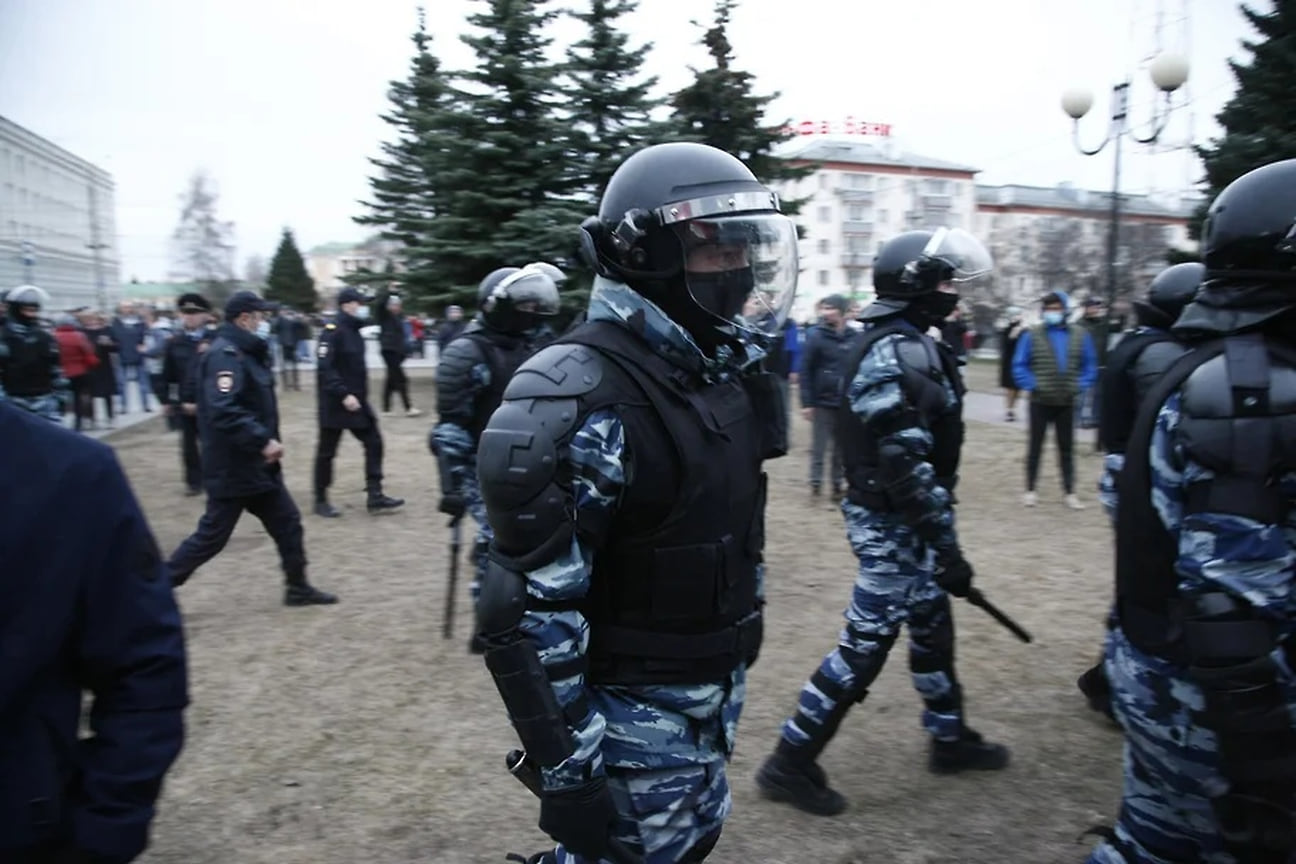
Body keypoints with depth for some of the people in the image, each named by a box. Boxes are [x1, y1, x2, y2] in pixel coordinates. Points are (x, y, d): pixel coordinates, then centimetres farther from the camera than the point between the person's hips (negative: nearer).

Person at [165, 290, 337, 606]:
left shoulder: (243, 352, 13)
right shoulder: (225, 355, -19)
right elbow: (224, 410, -31)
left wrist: (265, 441, 13)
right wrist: (262, 440, -30)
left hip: (255, 464, 10)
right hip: (232, 467, -10)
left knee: (287, 522, 13)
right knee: (212, 534, 0)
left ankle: (298, 587, 23)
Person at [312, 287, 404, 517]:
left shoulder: (354, 332, 12)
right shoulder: (332, 331, -16)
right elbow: (324, 369, -24)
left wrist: (360, 395, 17)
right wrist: (343, 395, -28)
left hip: (357, 401, 9)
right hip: (335, 403, -9)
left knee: (374, 443, 5)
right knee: (326, 452, 4)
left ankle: (374, 496, 10)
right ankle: (321, 501, 17)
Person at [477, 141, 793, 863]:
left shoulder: (725, 376, 3)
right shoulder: (585, 400, -25)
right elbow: (530, 612, -24)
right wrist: (570, 770, -19)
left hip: (715, 698, 8)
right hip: (634, 714, -8)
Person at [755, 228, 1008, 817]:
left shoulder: (907, 344, 12)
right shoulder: (895, 353, -21)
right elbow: (906, 466, -26)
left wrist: (938, 537, 24)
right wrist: (947, 546, -22)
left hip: (904, 521, 10)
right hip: (891, 525, -10)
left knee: (932, 627, 21)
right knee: (866, 644, -2)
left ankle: (950, 739, 40)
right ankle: (791, 763, 10)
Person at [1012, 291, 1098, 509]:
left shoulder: (1080, 335, -1)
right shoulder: (1032, 335, -8)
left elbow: (1090, 365, 6)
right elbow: (1019, 366, -6)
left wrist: (1080, 386, -5)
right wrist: (1032, 385, -15)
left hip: (1066, 402, 2)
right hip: (1040, 402, -2)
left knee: (1067, 448, 11)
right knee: (1035, 446, 9)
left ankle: (1069, 493, 20)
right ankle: (1030, 490, 18)